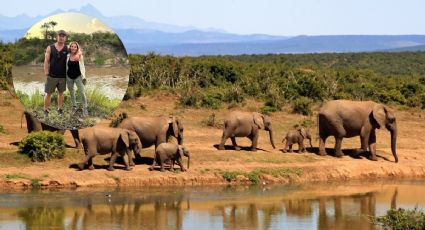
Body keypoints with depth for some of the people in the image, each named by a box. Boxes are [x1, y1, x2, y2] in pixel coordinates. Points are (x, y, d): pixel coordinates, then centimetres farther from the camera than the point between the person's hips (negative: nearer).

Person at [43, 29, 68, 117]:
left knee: (61, 92, 10)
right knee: (48, 93, 2)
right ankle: (46, 110, 9)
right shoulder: (50, 48, 1)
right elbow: (46, 61, -2)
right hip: (52, 76, -1)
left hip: (62, 76, 1)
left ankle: (60, 109, 21)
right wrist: (46, 71, -11)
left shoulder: (67, 49, 4)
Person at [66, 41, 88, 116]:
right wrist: (64, 77, 4)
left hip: (78, 76, -2)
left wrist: (83, 77, -5)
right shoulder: (67, 56, -4)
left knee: (81, 92, -8)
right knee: (71, 92, 14)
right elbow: (66, 67, 4)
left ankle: (85, 109, -2)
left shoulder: (80, 56, -6)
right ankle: (74, 106, 32)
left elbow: (82, 67, 0)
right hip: (69, 77, 2)